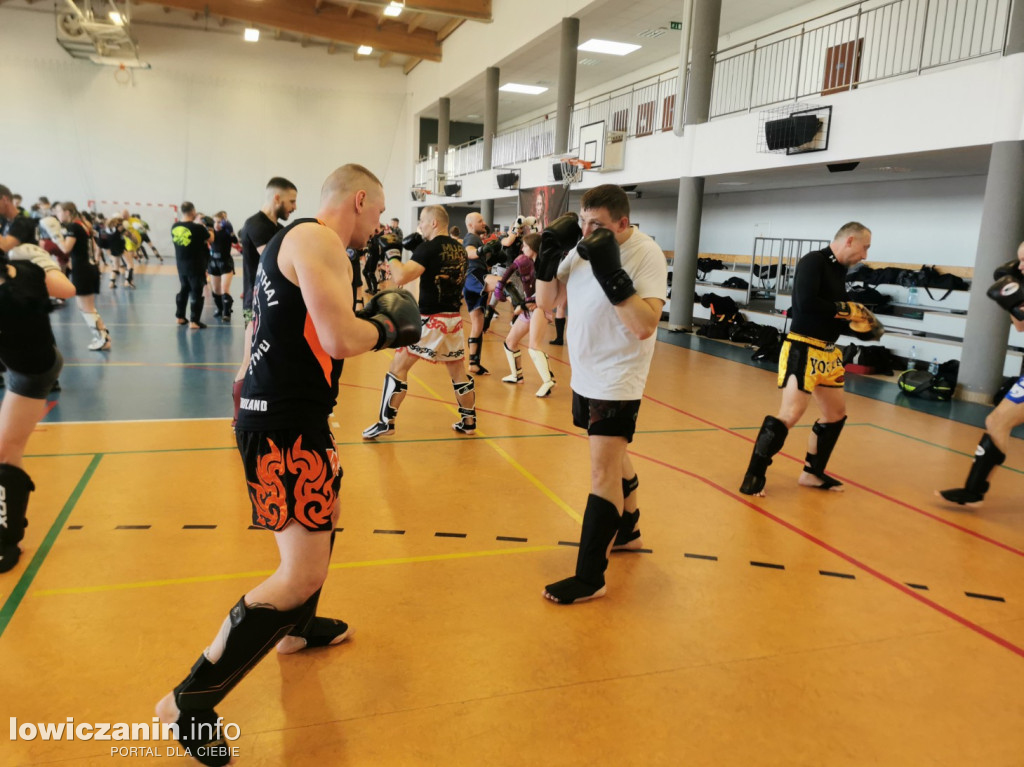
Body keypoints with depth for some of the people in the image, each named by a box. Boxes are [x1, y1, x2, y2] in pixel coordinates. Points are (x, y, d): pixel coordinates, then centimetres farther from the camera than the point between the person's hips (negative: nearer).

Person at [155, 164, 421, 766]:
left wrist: (367, 323, 12)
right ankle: (190, 702, 4)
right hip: (285, 425, -11)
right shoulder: (318, 239, -15)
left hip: (291, 414, 11)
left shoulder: (296, 240, 16)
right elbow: (340, 340, -25)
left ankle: (298, 628, 51)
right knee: (304, 573, -9)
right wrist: (385, 327, -7)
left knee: (324, 518, 29)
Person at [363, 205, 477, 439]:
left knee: (398, 367, 3)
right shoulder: (459, 249, 9)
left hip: (430, 320, -6)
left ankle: (386, 422, 4)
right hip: (454, 319, 7)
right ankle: (469, 421, 24)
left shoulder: (429, 247, -13)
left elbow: (400, 277, -22)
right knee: (458, 372, 17)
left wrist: (392, 254, -6)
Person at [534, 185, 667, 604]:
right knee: (612, 456, 22)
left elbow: (645, 325, -29)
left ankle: (590, 578, -1)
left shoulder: (646, 254, -19)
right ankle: (628, 530, 44)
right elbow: (546, 301, 4)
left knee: (603, 470, -9)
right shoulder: (582, 247, 0)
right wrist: (549, 252, -10)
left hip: (617, 379, -7)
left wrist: (612, 273, -34)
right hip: (585, 375, 8)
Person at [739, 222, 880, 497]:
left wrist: (860, 328, 4)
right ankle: (754, 475, -4)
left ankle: (813, 472, 29)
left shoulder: (839, 270, 13)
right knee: (789, 414, -14)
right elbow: (807, 302, -26)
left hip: (827, 353, 10)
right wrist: (847, 309, -15)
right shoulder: (813, 262, -13)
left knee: (836, 413, 17)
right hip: (803, 351, -10)